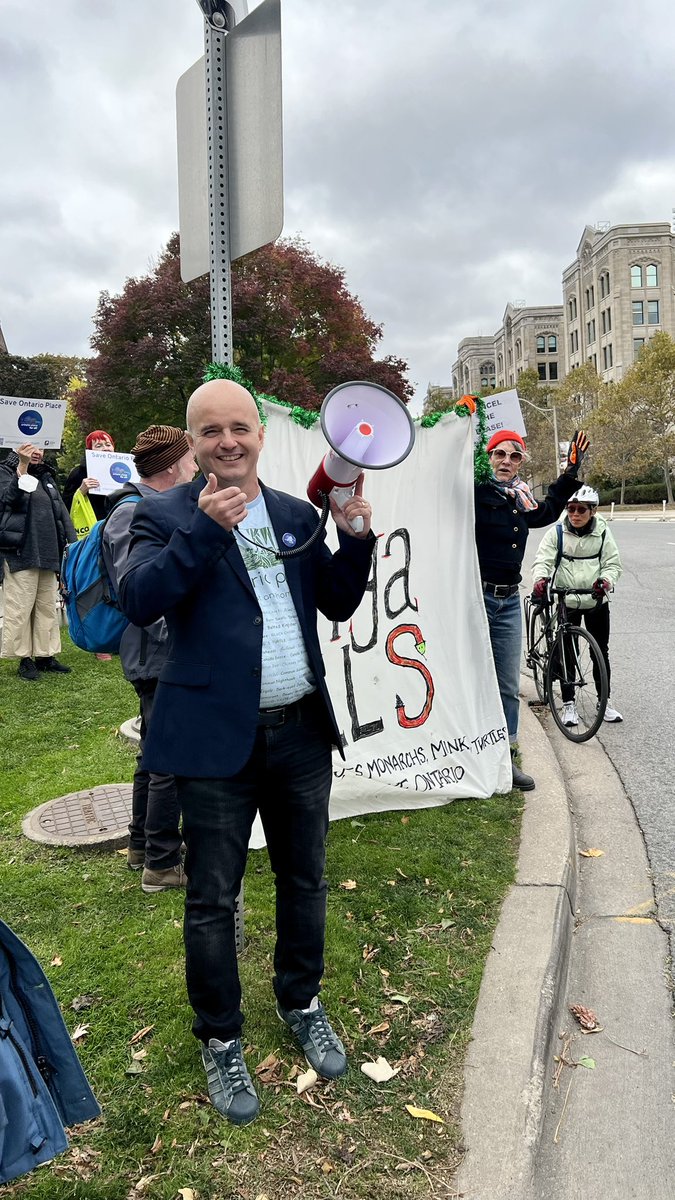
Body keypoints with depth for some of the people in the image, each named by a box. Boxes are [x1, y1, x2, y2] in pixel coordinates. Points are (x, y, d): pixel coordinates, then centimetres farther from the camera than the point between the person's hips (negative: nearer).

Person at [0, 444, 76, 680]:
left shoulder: (47, 476, 18)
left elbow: (61, 511, 16)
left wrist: (72, 542, 8)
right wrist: (22, 467, -23)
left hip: (48, 552, 6)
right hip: (21, 552, -6)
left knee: (47, 606, 9)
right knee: (20, 607, -3)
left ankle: (45, 655, 17)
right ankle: (24, 659, 4)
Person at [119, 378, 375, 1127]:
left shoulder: (297, 515, 9)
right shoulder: (167, 517, -4)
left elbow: (338, 604, 10)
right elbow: (138, 601, -18)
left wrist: (356, 537, -5)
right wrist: (205, 527, -25)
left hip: (301, 730, 5)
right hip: (217, 738, -4)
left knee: (304, 881, 19)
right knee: (212, 900, 9)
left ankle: (301, 1003, 43)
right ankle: (219, 1039, 32)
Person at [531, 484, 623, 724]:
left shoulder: (603, 533, -1)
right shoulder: (556, 533, -4)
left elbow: (613, 563, -2)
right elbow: (543, 560, -12)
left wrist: (606, 581, -24)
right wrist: (540, 579, -34)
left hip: (596, 601, 1)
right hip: (567, 602, -1)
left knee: (601, 651, 8)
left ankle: (604, 702, 22)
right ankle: (568, 704, 14)